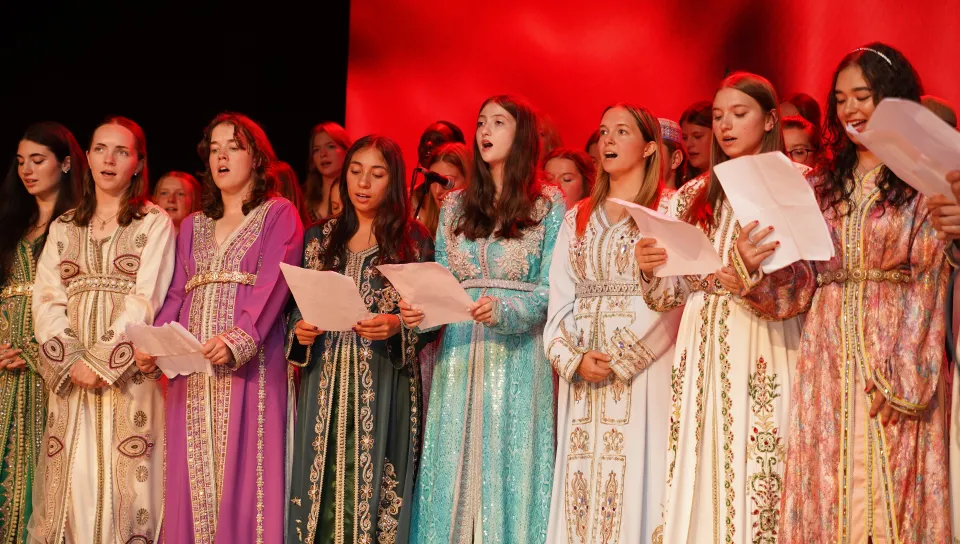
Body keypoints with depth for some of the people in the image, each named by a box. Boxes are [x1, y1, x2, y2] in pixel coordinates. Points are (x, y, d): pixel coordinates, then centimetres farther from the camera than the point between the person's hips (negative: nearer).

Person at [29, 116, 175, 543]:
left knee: (124, 479, -6)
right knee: (72, 479, -1)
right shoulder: (63, 228, 16)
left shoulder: (155, 224, 5)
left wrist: (101, 361, -13)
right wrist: (72, 362, -10)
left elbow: (147, 300, -6)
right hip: (72, 375, 3)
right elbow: (46, 301, 6)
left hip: (129, 374, -3)